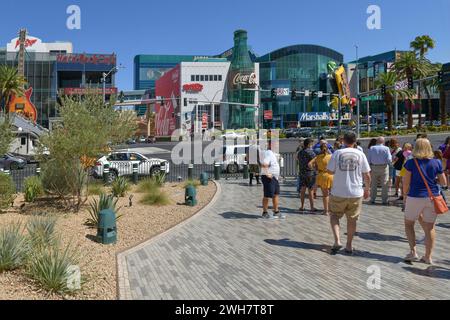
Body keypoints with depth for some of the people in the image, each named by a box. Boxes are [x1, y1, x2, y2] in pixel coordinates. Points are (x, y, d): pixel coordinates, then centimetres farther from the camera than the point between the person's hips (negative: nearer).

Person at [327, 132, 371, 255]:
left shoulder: (337, 153, -6)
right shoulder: (360, 154, -2)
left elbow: (330, 171, -1)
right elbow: (367, 175, 1)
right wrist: (367, 189, 14)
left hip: (338, 193, -1)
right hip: (356, 193, 1)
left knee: (334, 216, 15)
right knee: (352, 219, 14)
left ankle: (337, 241, -2)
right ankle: (349, 246, 20)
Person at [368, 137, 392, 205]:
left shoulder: (372, 148, 0)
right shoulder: (386, 148, -8)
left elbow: (369, 160, 0)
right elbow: (389, 160, -10)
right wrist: (391, 156, 9)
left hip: (374, 167, 2)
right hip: (384, 167, -2)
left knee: (374, 185, 11)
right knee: (385, 185, 5)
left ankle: (372, 200, 15)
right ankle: (385, 200, 7)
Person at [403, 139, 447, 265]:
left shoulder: (411, 163, -7)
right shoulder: (436, 163, 1)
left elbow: (406, 183, -6)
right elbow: (443, 182, 6)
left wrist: (405, 194, 10)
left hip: (415, 197, -3)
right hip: (433, 197, 3)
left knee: (409, 223, 14)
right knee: (430, 227, 9)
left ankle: (413, 251, 4)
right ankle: (428, 257, 13)